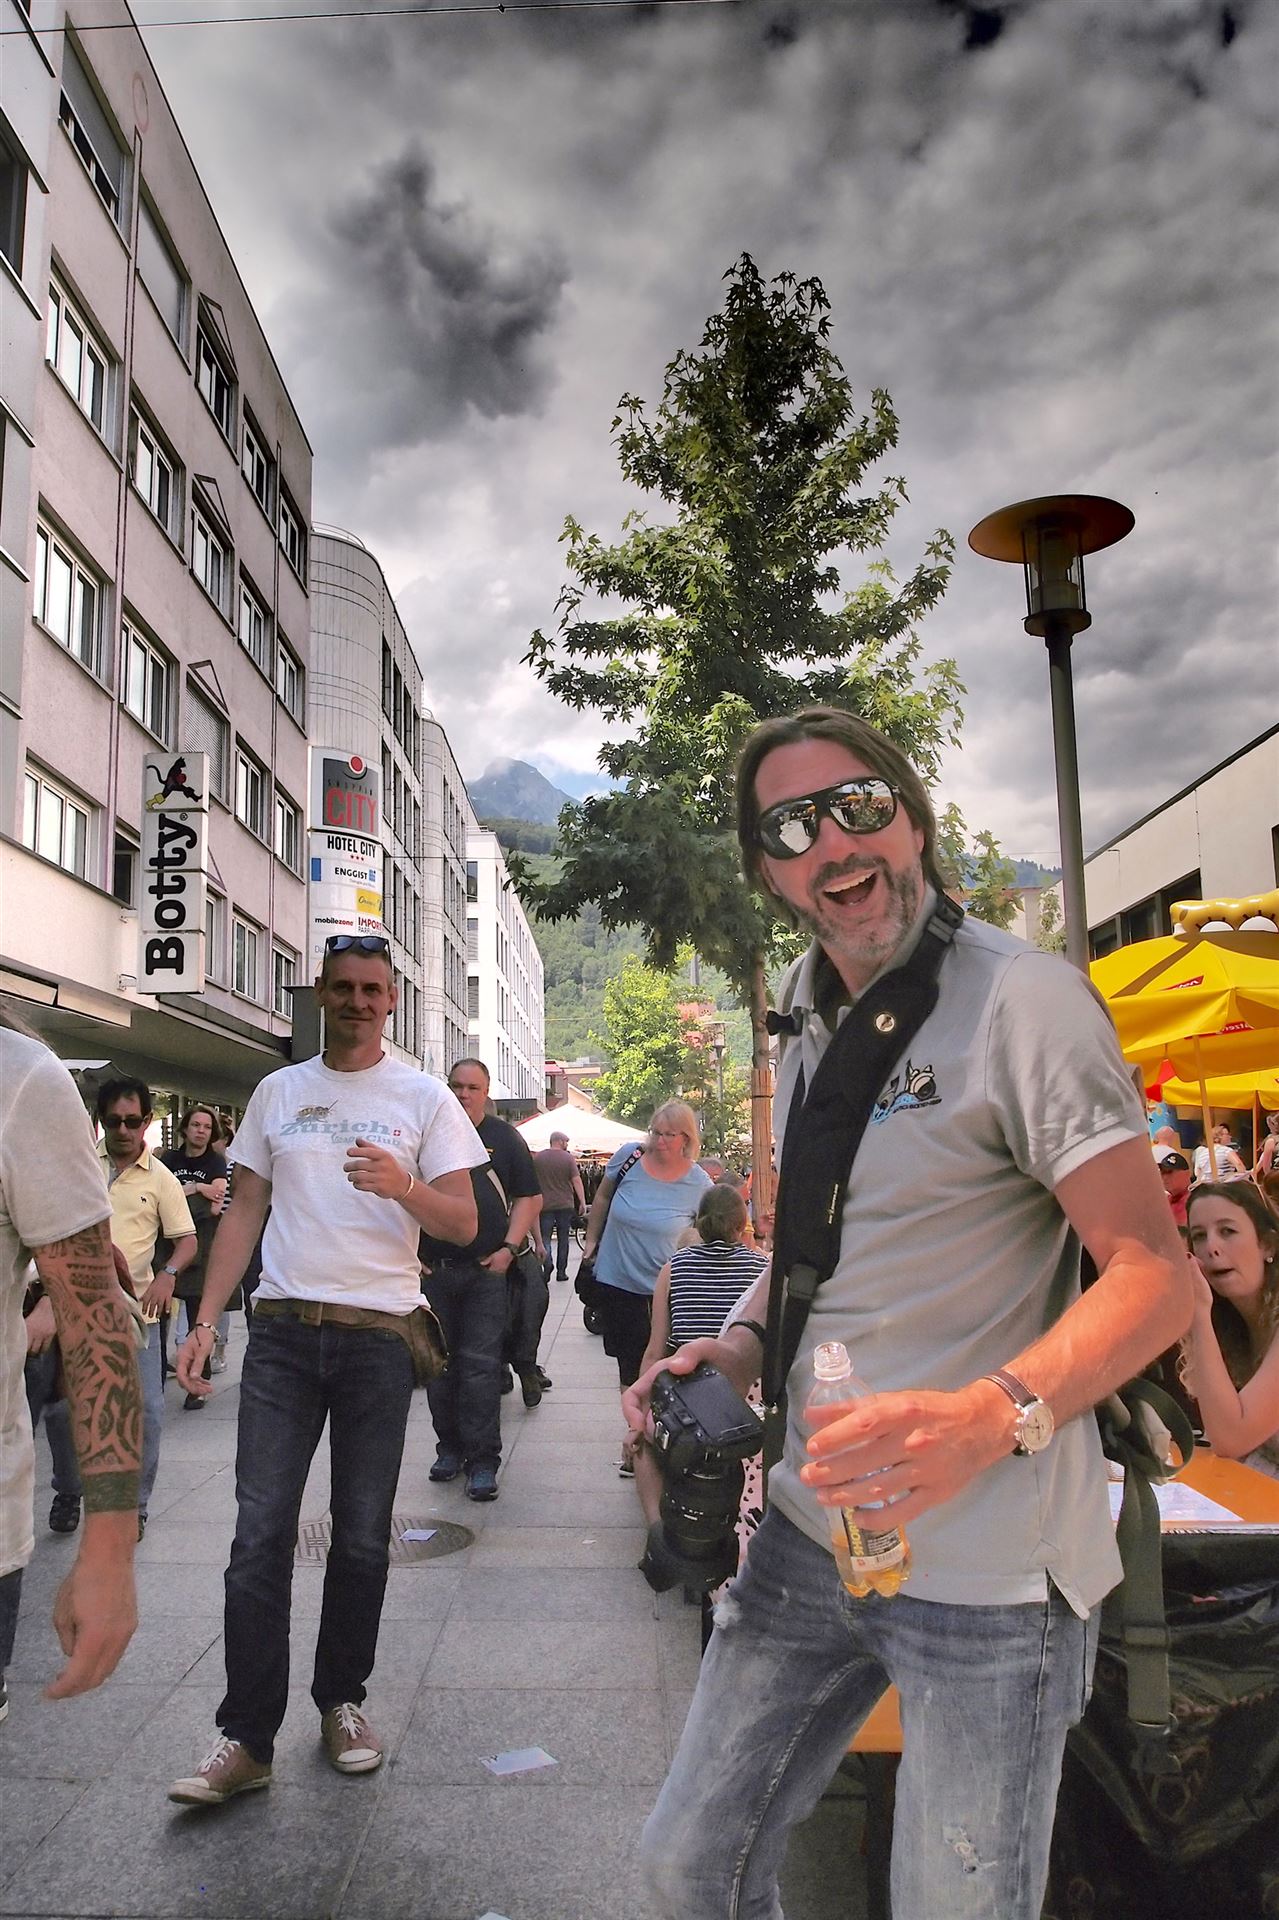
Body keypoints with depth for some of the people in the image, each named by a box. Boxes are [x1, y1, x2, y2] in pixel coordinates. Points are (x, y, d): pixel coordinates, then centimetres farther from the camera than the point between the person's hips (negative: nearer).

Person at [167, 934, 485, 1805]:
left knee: (363, 1538, 9)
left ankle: (342, 1701, 27)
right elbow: (245, 1211, 11)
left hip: (379, 1334, -1)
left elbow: (464, 1224, -3)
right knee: (260, 1537, -1)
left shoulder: (425, 1099, 2)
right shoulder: (278, 1092, 10)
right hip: (283, 1332, 2)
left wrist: (404, 1187, -24)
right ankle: (246, 1739, 8)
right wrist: (205, 1319, 2)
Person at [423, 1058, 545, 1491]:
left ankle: (483, 1459, 2)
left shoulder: (504, 1138, 5)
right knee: (439, 1363, 9)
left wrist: (509, 1249, -4)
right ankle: (449, 1447, 23)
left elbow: (530, 1198, 7)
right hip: (432, 1270, 2)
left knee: (481, 1363, -4)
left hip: (486, 1269, -2)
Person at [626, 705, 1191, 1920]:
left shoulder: (1019, 998, -14)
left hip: (986, 1577, -6)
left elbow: (1154, 1271, -17)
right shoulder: (808, 1026, 10)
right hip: (812, 1532, 7)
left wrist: (995, 1415, -34)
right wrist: (737, 1346, 3)